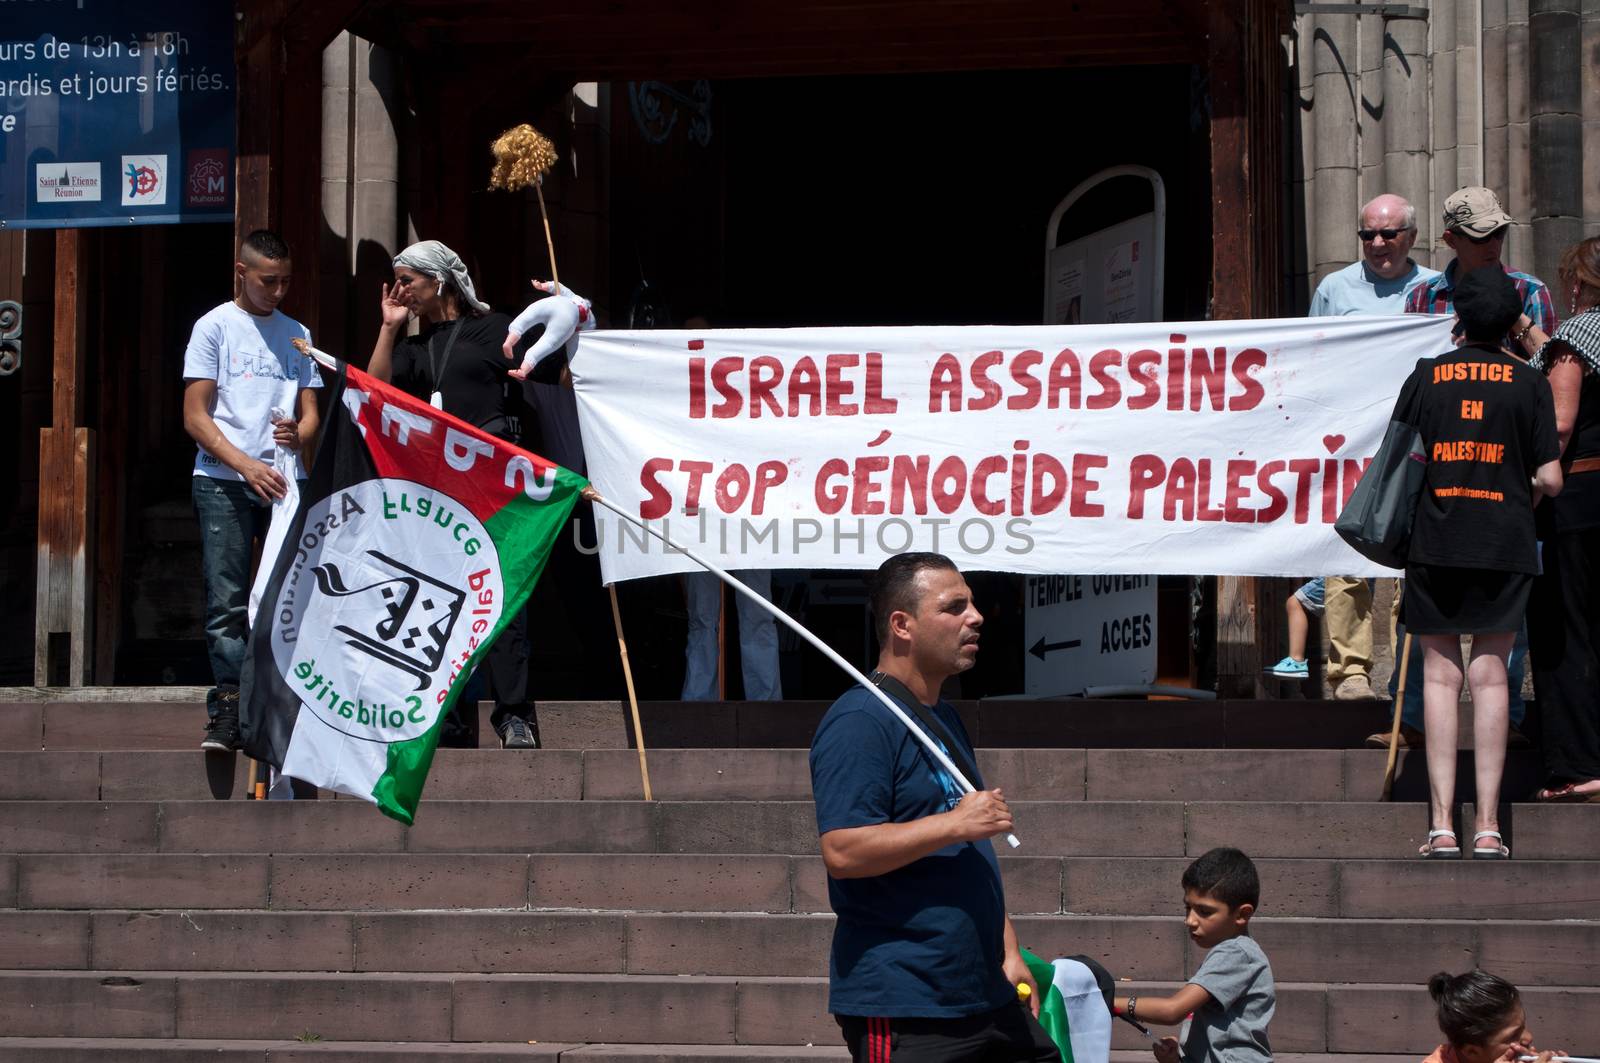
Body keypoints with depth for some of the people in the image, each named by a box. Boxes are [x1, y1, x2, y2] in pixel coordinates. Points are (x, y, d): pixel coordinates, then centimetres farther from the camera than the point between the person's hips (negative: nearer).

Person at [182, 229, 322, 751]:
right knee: (227, 601, -8)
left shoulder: (295, 334, 17)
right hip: (223, 482, -3)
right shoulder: (215, 327, 5)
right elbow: (195, 418, -1)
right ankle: (227, 705, -7)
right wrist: (246, 465, -13)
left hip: (284, 481, 3)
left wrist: (298, 434, -8)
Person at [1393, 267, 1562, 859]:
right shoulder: (1530, 383, -1)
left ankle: (1442, 824, -2)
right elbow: (1550, 479, -3)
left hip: (1434, 543, 0)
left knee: (1440, 673, 4)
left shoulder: (1425, 377, 2)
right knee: (1490, 675, 4)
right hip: (1504, 544, 0)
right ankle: (1488, 824, 0)